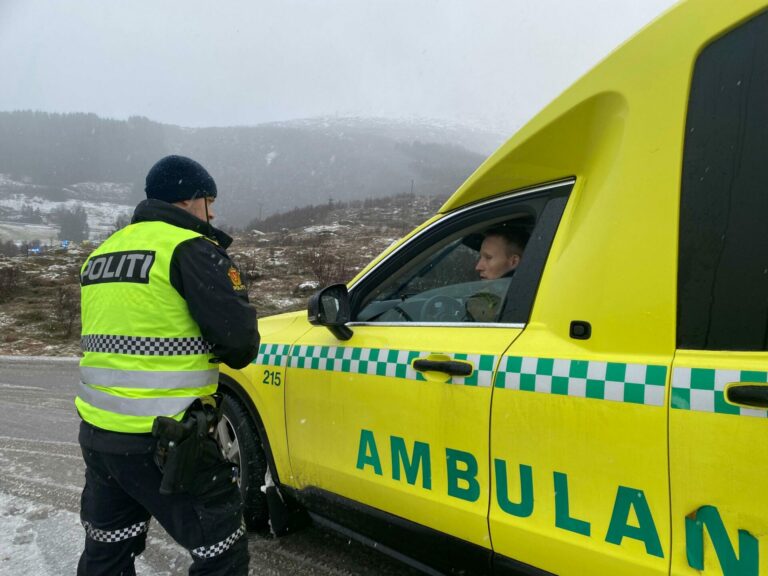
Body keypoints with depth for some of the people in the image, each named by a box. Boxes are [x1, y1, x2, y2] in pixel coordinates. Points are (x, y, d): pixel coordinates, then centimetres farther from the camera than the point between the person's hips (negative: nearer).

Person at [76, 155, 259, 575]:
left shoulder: (102, 253, 13)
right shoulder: (190, 248, -11)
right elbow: (240, 336, -16)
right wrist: (233, 353, 5)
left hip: (97, 433, 8)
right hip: (165, 442, -8)